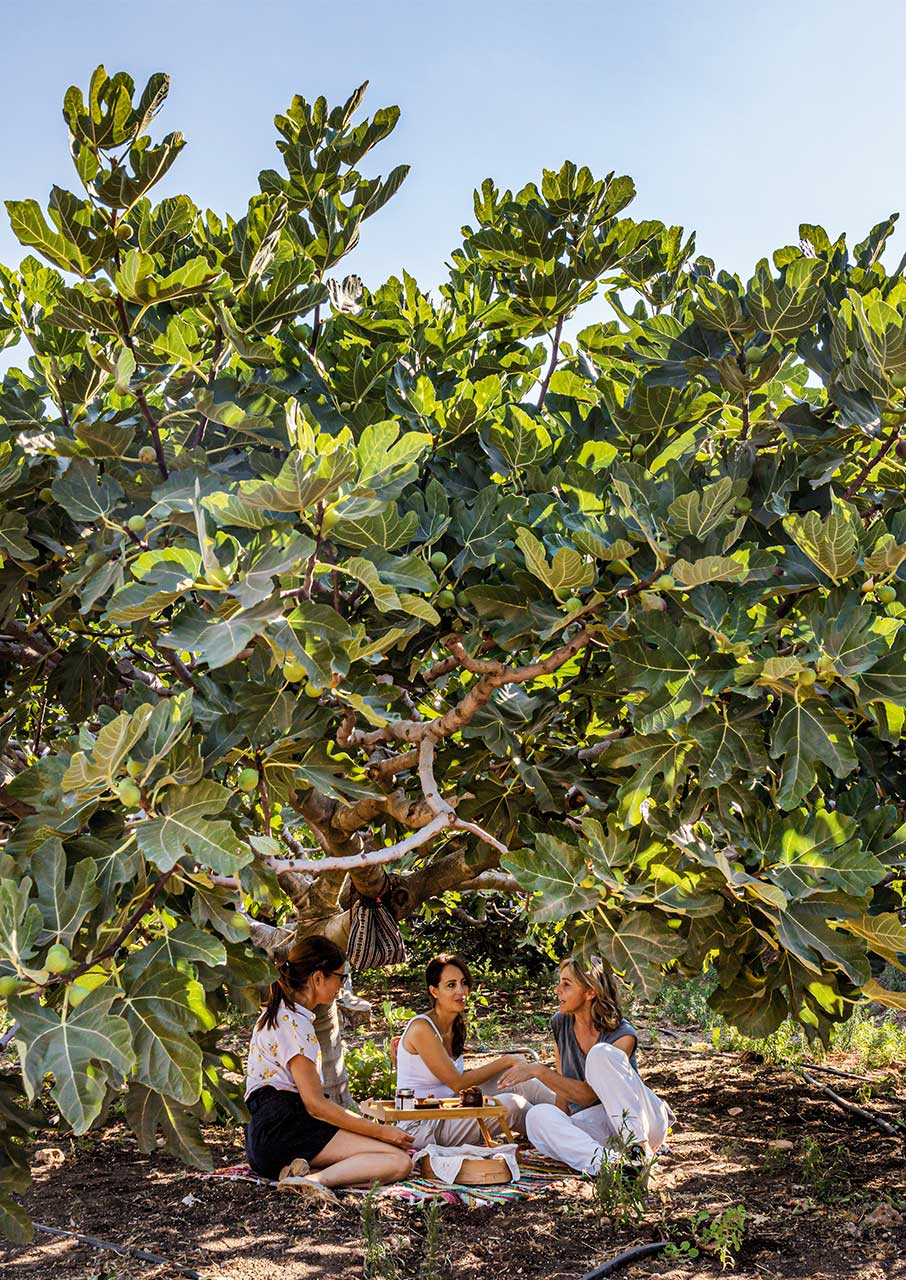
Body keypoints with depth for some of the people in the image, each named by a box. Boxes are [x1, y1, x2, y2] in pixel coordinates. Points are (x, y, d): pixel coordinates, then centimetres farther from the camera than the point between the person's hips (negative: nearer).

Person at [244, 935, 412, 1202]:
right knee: (400, 1161, -19)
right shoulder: (293, 1022, -12)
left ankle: (307, 1172, -18)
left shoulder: (279, 1014, 21)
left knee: (400, 1161, -4)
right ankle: (315, 1179, -31)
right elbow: (316, 1104, -14)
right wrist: (382, 1131, -8)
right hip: (282, 1129, -10)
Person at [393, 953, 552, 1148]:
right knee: (512, 1105, -19)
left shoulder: (455, 1026, 9)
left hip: (447, 1113, 8)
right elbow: (458, 1083, -19)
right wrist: (505, 1061, -14)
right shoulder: (421, 1028, -18)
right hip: (419, 1128, -8)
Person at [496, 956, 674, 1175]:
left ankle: (640, 1147, -35)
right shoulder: (560, 1023, 4)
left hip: (643, 1122, -4)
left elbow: (587, 1095, -17)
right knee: (538, 1115, -26)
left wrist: (539, 1071, -21)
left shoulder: (622, 1035, -14)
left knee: (601, 1053, -28)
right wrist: (561, 1129, -4)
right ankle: (604, 1162, -47)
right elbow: (564, 1086, 10)